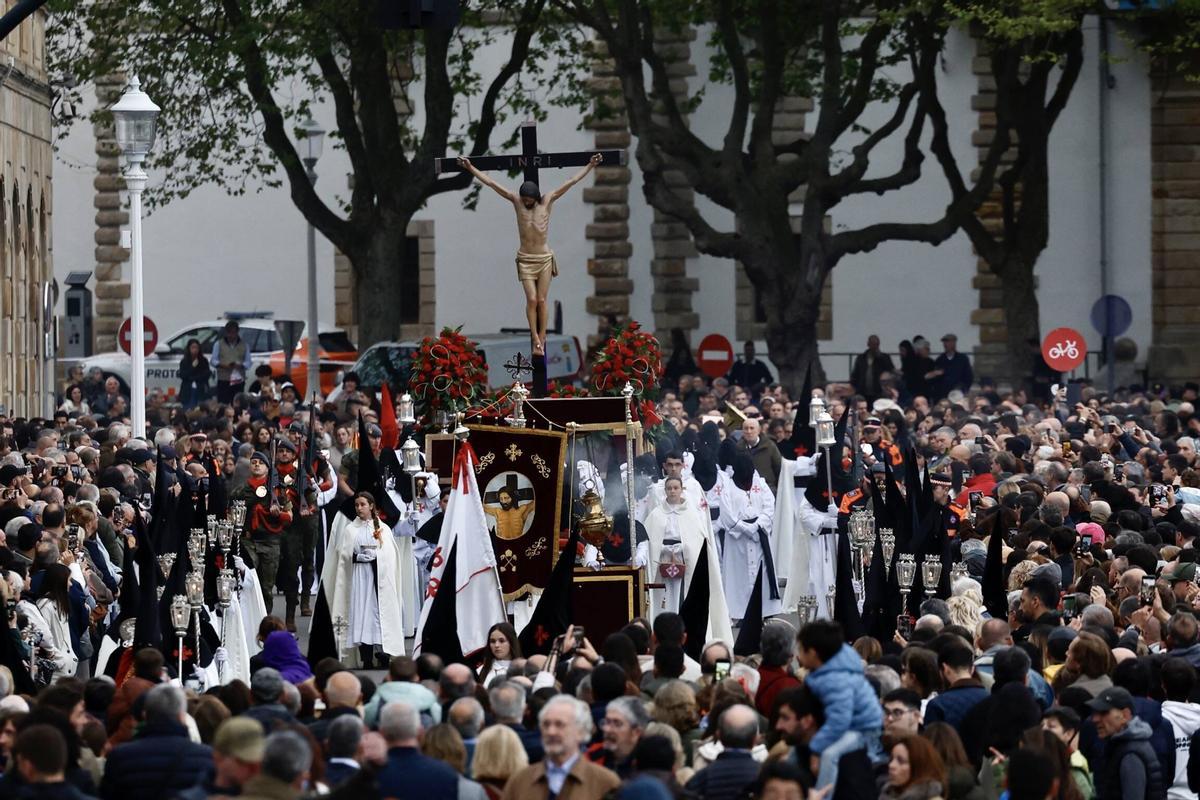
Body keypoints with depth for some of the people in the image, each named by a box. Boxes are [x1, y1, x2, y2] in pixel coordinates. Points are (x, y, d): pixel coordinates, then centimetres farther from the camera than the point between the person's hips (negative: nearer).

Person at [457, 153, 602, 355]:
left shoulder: (547, 202, -5)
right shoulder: (517, 201, -4)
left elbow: (570, 183, -5)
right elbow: (491, 183, -4)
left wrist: (590, 166, -6)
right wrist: (471, 169, -6)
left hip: (544, 258, 0)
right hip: (525, 259, 0)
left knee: (541, 301, 1)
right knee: (532, 299, -7)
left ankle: (541, 340, 6)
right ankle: (536, 340, -1)